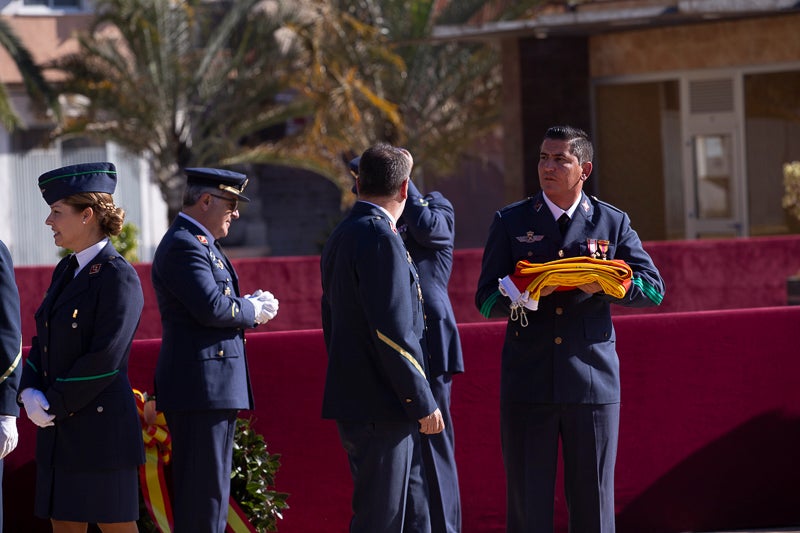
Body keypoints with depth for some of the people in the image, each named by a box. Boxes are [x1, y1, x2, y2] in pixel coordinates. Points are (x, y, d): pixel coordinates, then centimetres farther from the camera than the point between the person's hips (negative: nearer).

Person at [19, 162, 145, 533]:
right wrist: (30, 392, -3)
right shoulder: (65, 271, 14)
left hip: (101, 425, -8)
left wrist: (54, 405, -14)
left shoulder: (118, 277, -13)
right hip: (59, 429, 8)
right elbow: (42, 342, 15)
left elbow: (104, 360, -18)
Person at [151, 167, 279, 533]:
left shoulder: (198, 242, 21)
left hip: (214, 385, 11)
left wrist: (252, 305, 7)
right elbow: (212, 308, -24)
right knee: (204, 492, -10)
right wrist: (252, 310, -7)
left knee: (211, 491, 13)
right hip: (201, 387, -11)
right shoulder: (185, 245, -14)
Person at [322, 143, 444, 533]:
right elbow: (392, 332, -21)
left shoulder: (340, 237, 15)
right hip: (380, 407, -10)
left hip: (352, 399, 10)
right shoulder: (380, 238, -15)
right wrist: (423, 402, -14)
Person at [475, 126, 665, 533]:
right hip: (527, 384, 0)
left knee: (592, 499, 3)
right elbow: (486, 300, 2)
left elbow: (653, 288, 5)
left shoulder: (612, 223, 7)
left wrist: (605, 286, -14)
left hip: (592, 380, 0)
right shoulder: (510, 222, 7)